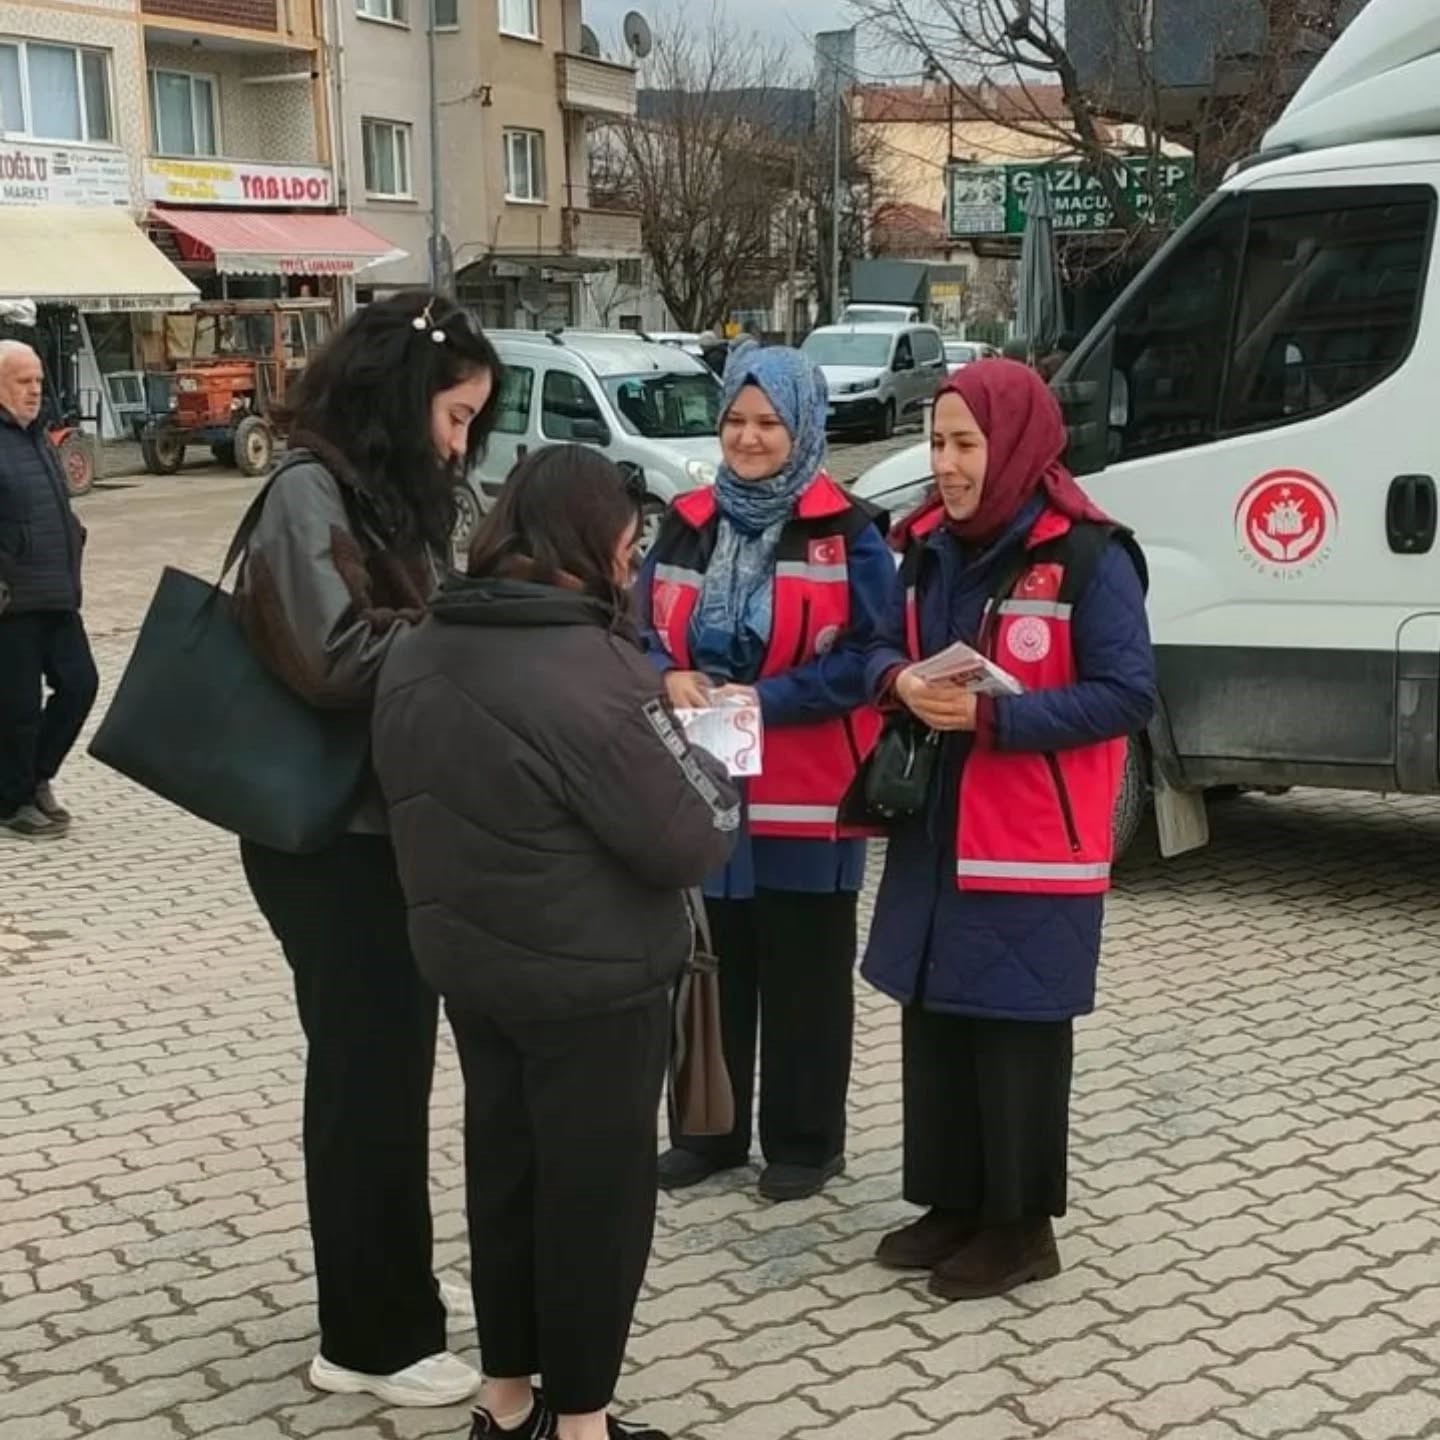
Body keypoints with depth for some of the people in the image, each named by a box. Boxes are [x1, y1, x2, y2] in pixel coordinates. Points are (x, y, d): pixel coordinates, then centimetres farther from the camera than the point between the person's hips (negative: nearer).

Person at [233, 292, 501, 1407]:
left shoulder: (393, 491, 12)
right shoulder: (311, 493, -16)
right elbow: (340, 657, -27)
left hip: (391, 826, 9)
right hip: (331, 842, -9)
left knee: (393, 1064, 18)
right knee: (366, 1075, 1)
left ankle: (394, 1286, 35)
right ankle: (372, 1337, 15)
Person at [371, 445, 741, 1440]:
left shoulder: (422, 654, 1)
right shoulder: (589, 670, -24)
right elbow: (691, 842, -20)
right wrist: (713, 771, 1)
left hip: (468, 964, 8)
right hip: (594, 981, -7)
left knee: (504, 1174, 19)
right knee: (596, 1191, 8)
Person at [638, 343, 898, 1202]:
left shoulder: (846, 534, -6)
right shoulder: (688, 526, 10)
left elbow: (868, 657, -11)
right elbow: (644, 633, 11)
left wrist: (766, 699, -20)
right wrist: (669, 679, -11)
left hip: (805, 797, -5)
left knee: (804, 979, 6)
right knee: (710, 970, 15)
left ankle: (806, 1142, 20)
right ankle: (708, 1131, 29)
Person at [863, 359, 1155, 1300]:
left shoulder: (1088, 557, -13)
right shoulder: (932, 545, 8)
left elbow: (1128, 694, -15)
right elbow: (888, 648, 16)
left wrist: (991, 717, -24)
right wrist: (899, 681, -10)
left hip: (1033, 847, -7)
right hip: (935, 836, 7)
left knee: (1019, 1037, 3)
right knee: (935, 1025, 13)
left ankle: (1022, 1228, 18)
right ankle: (952, 1205, 29)